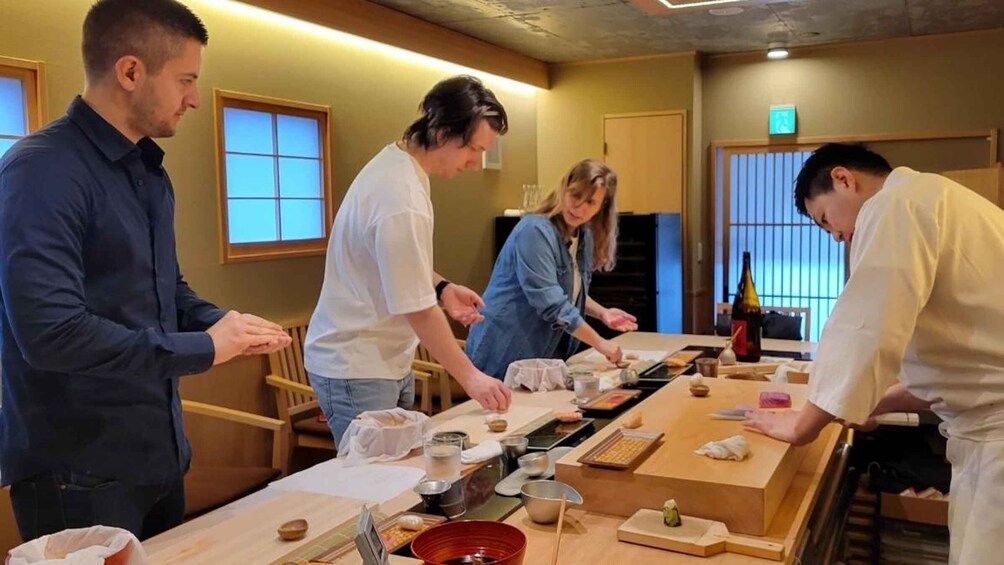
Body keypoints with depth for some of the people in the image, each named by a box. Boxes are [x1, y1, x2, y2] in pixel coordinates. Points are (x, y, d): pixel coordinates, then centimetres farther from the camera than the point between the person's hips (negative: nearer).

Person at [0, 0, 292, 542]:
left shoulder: (150, 172, 10)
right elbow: (50, 333, -29)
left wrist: (224, 324, -2)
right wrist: (204, 347, -21)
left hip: (157, 453, 9)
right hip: (78, 472, -8)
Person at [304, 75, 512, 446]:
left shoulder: (396, 162, 4)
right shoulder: (402, 200, -27)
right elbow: (419, 311, -22)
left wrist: (440, 287, 1)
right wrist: (470, 377, -13)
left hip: (388, 361, 10)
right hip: (357, 371, -10)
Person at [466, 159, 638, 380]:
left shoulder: (585, 237, 6)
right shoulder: (535, 231, -19)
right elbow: (551, 303, -24)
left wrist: (601, 312, 2)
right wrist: (600, 344, -18)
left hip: (543, 356, 8)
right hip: (505, 355, -8)